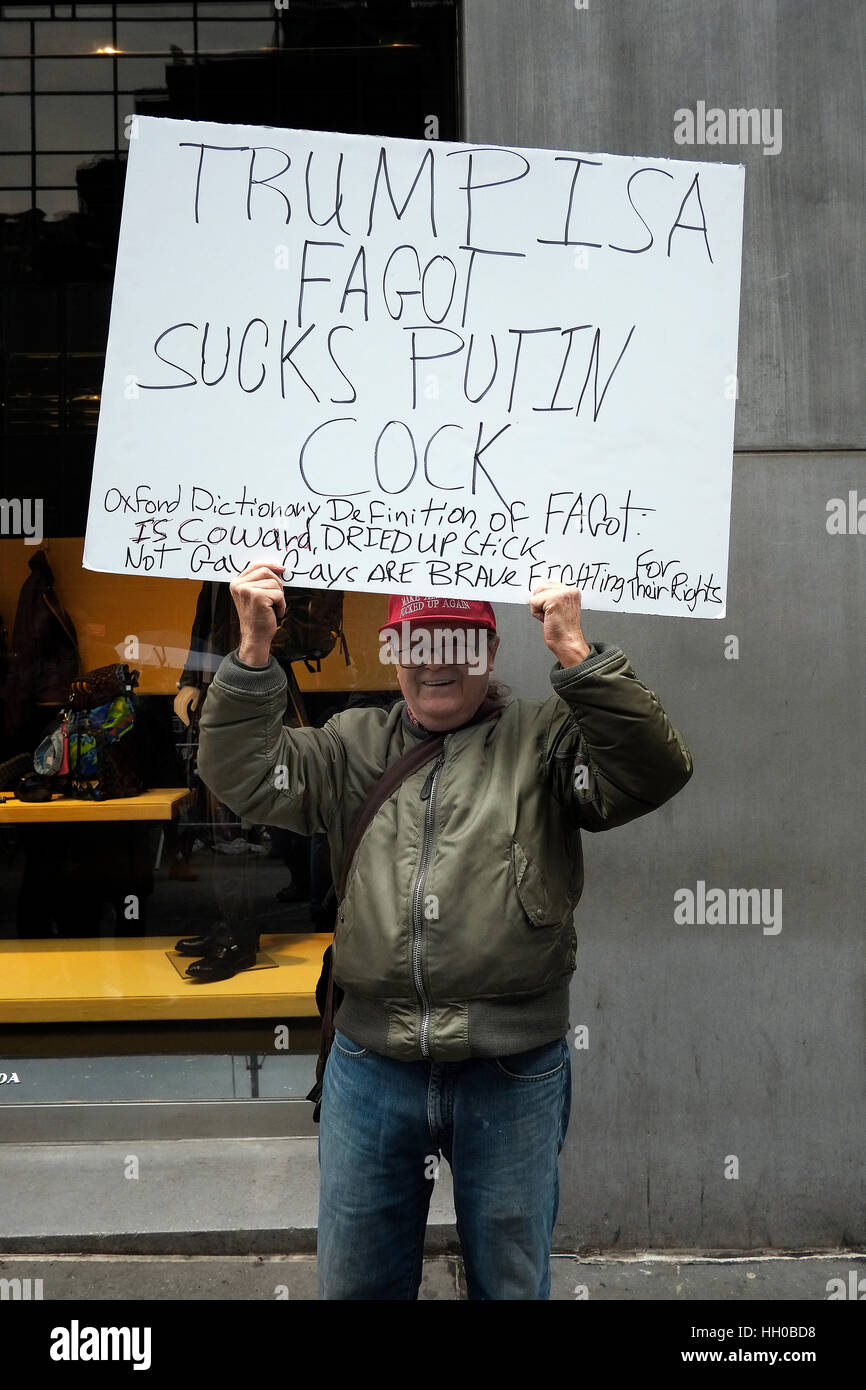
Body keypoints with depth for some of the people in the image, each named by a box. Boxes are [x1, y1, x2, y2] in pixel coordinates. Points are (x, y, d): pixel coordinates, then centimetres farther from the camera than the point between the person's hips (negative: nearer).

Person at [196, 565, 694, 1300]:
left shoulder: (543, 738, 0)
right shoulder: (354, 745, 9)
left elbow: (655, 771, -14)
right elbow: (243, 773, 0)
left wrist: (577, 654, -23)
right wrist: (254, 648, -12)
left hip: (512, 1074, -2)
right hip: (371, 1069, 3)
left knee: (510, 1280, 18)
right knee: (355, 1279, 19)